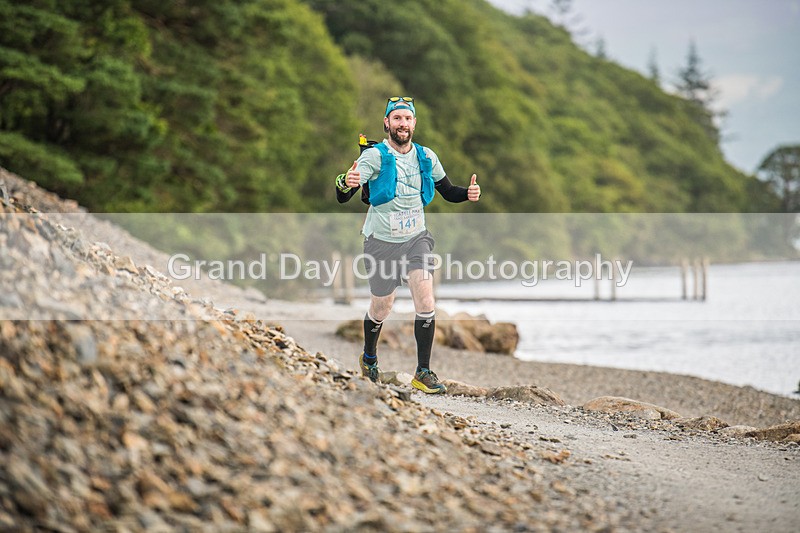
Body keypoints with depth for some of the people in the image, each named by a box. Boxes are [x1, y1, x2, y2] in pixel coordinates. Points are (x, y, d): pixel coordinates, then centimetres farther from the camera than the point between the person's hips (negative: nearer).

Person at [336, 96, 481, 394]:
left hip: (416, 239, 3)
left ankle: (423, 373, -8)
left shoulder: (426, 157, 0)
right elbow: (343, 198, -21)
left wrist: (467, 193, -10)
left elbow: (447, 191, 13)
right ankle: (369, 357, 39)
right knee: (381, 309, 9)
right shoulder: (375, 155, -13)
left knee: (426, 303, -15)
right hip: (382, 243, -2)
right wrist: (346, 184, -46)